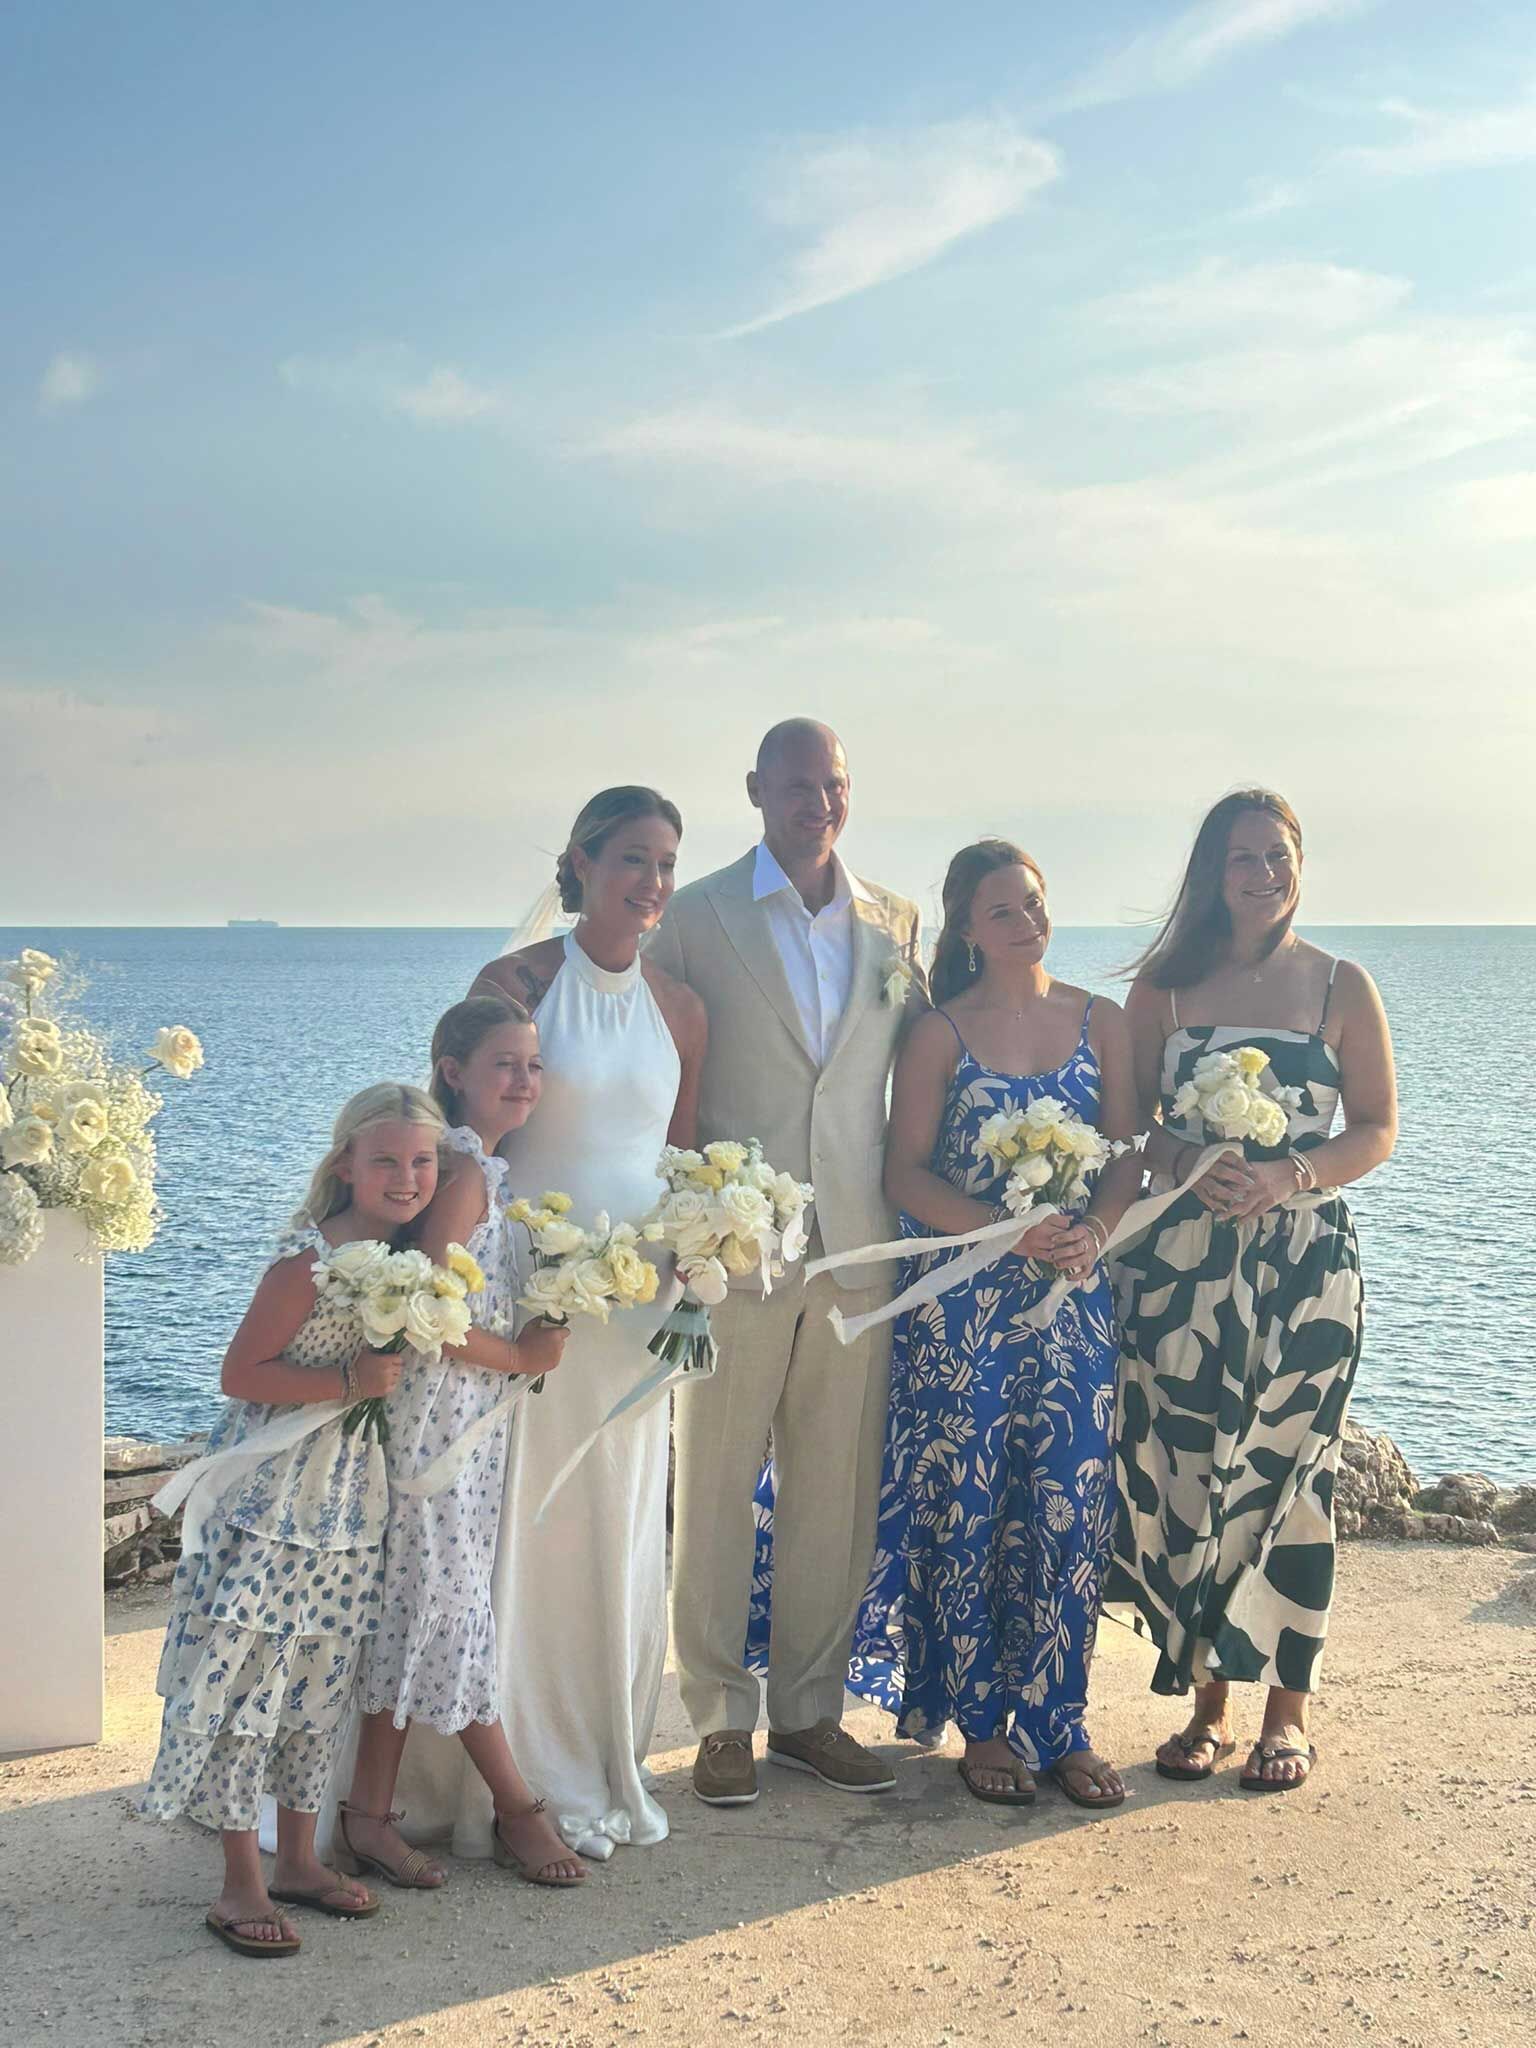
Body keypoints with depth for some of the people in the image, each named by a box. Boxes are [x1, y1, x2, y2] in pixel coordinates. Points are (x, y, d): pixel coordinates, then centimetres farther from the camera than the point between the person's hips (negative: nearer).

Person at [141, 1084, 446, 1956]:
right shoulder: (310, 1259, -18)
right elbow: (240, 1372, -17)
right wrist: (348, 1380, -23)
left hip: (354, 1496, 8)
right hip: (273, 1496, -8)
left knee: (323, 1680, 15)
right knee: (248, 1678, -2)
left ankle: (298, 1859, 28)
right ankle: (242, 1882, 9)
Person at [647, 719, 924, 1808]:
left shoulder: (898, 923, 11)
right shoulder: (696, 918, 0)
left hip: (860, 1245, 3)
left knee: (839, 1492, 10)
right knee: (715, 1489, 4)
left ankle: (811, 1708, 23)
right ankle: (722, 1718, 17)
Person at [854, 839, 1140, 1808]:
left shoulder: (1102, 1022, 8)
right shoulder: (940, 1033, 0)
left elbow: (1129, 1153, 7)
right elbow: (906, 1173, -5)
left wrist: (1094, 1228, -13)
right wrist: (1009, 1230, -17)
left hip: (1075, 1294, 2)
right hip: (962, 1300, -2)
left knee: (1068, 1504, 2)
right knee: (966, 1505, 3)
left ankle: (1058, 1722, 14)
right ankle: (982, 1722, 15)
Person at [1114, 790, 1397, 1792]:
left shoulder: (1342, 987, 3)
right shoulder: (1164, 985, 7)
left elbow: (1379, 1129, 3)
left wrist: (1290, 1175, -14)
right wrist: (1190, 1165, -13)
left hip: (1306, 1263, -1)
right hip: (1181, 1258, 1)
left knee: (1288, 1474, 0)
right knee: (1181, 1473, 2)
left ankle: (1289, 1711, 13)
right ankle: (1209, 1701, 16)